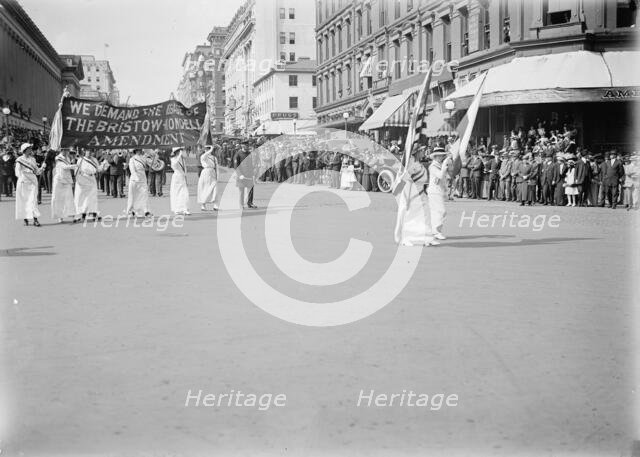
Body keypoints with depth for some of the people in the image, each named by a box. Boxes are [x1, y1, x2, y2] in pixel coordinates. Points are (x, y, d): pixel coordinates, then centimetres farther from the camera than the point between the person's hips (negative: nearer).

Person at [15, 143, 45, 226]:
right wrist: (22, 178, -22)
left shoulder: (33, 159, 14)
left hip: (32, 182, 2)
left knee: (33, 200, -8)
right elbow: (18, 172, -5)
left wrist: (42, 167, -2)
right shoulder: (19, 160, 2)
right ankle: (25, 219, 13)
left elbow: (37, 172, 16)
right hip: (23, 182, -2)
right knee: (23, 201, 2)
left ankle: (35, 219, -15)